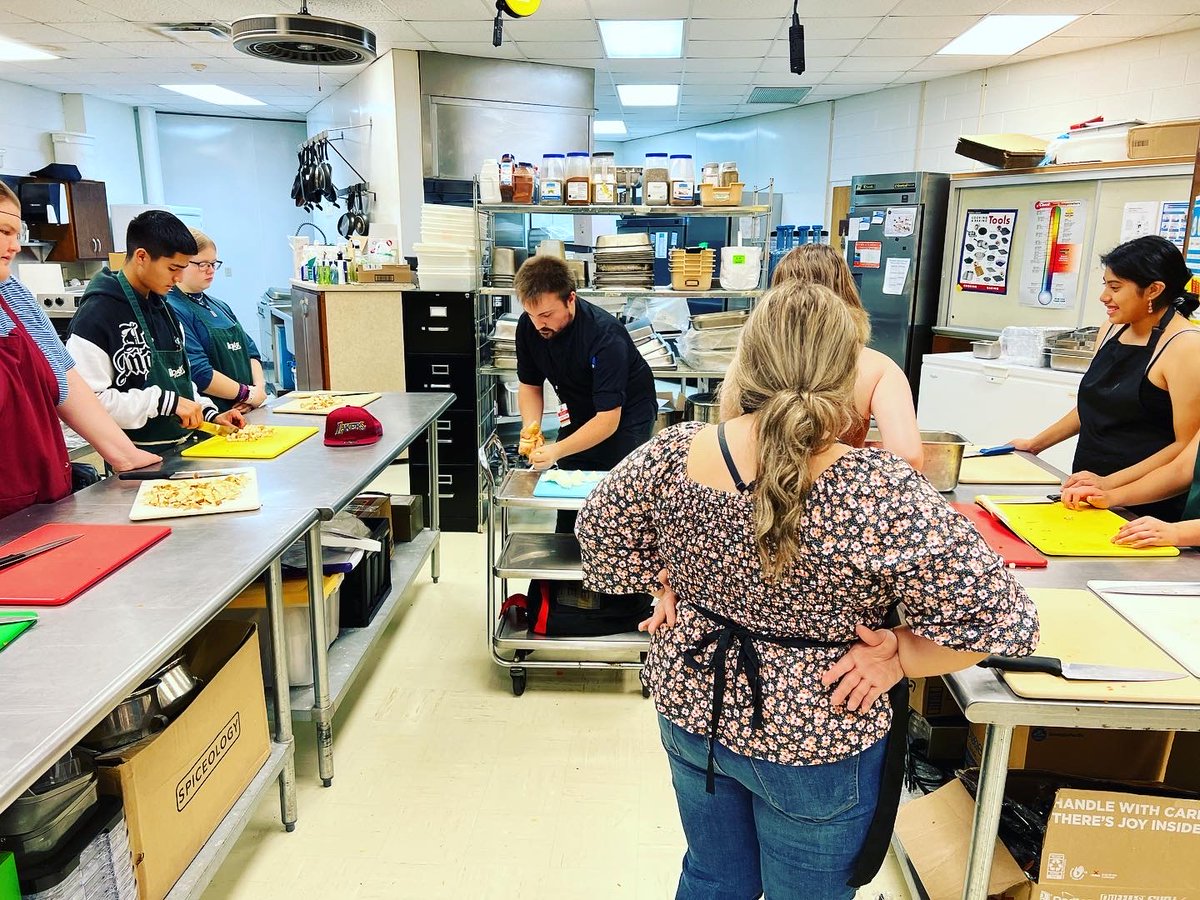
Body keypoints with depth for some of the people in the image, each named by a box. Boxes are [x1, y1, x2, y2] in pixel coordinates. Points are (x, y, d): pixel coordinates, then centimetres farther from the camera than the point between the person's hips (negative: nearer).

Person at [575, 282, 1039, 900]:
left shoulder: (671, 456, -17)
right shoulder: (882, 494, -29)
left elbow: (599, 532, 1)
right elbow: (1000, 616, -23)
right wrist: (900, 658, -11)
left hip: (689, 707, 4)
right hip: (813, 743, -3)